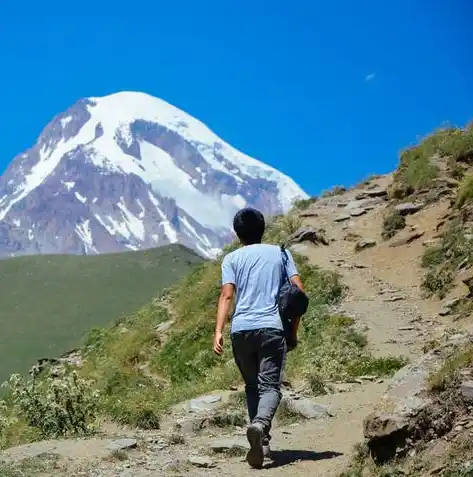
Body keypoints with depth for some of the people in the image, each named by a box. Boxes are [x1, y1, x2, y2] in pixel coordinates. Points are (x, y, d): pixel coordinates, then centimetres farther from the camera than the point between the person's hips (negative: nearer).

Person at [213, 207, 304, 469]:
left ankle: (261, 442, 15)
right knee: (270, 386, -6)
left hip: (241, 330, 1)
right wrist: (294, 329, 14)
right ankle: (260, 424, -34)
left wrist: (218, 331, -8)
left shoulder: (232, 258, 11)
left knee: (252, 386, 16)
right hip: (272, 328, -1)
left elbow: (227, 295, -3)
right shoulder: (280, 253, 14)